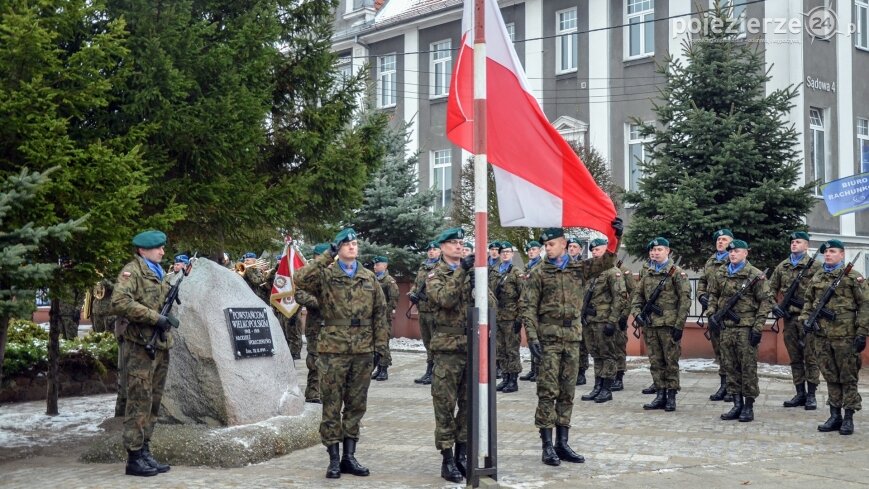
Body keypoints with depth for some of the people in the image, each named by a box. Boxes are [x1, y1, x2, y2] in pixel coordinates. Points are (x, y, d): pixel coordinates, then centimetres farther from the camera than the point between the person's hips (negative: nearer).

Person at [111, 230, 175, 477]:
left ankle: (145, 452, 16)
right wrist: (156, 317, -19)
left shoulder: (158, 274, 20)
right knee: (139, 403, -7)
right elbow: (120, 302, -20)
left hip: (161, 345, 9)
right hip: (141, 346, -9)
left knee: (153, 403, 10)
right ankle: (134, 458, -3)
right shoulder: (132, 271, -6)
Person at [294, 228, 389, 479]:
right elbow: (300, 279, -22)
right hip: (333, 350, -4)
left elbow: (380, 313, 12)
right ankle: (333, 459, 10)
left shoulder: (369, 278, 10)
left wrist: (380, 345, 6)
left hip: (363, 352, 4)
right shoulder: (325, 276, -1)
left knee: (356, 406, 9)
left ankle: (349, 457, 20)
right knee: (332, 407, 2)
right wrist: (327, 257, -18)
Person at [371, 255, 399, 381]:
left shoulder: (389, 281, -6)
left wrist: (384, 312, -15)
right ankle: (378, 368, 18)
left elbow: (394, 300, -12)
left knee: (383, 343, -5)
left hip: (384, 318, -7)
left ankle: (384, 370, 0)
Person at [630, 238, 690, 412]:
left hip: (669, 325, -5)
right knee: (655, 362, 8)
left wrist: (679, 325, -12)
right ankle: (660, 395, 15)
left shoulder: (676, 272, -3)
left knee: (671, 362, 1)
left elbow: (685, 299, -7)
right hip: (650, 325, 5)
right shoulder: (646, 273, 13)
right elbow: (638, 295, 17)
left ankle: (671, 396, 8)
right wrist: (637, 312, -2)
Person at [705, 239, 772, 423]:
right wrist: (711, 313, 3)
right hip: (726, 327, 5)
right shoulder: (720, 274, 10)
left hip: (746, 327, -5)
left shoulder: (756, 275, -5)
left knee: (748, 366, -1)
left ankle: (748, 406, 7)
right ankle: (737, 404, 16)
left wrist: (758, 327, -11)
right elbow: (712, 295, 20)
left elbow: (766, 301, -5)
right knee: (730, 366, 8)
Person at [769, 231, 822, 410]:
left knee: (810, 357, -1)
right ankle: (800, 394, 17)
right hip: (788, 318, 5)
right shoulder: (782, 266, 12)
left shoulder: (815, 266, -2)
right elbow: (772, 289, 16)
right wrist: (774, 305, 0)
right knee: (794, 358, 9)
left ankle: (811, 395, 6)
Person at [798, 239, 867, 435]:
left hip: (845, 336, -5)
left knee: (848, 378, 2)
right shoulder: (817, 277, 12)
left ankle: (849, 418, 9)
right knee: (830, 377, 10)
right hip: (822, 335, 5)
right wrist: (805, 318, 3)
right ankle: (835, 416, 18)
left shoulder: (853, 277, -3)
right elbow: (809, 301, 21)